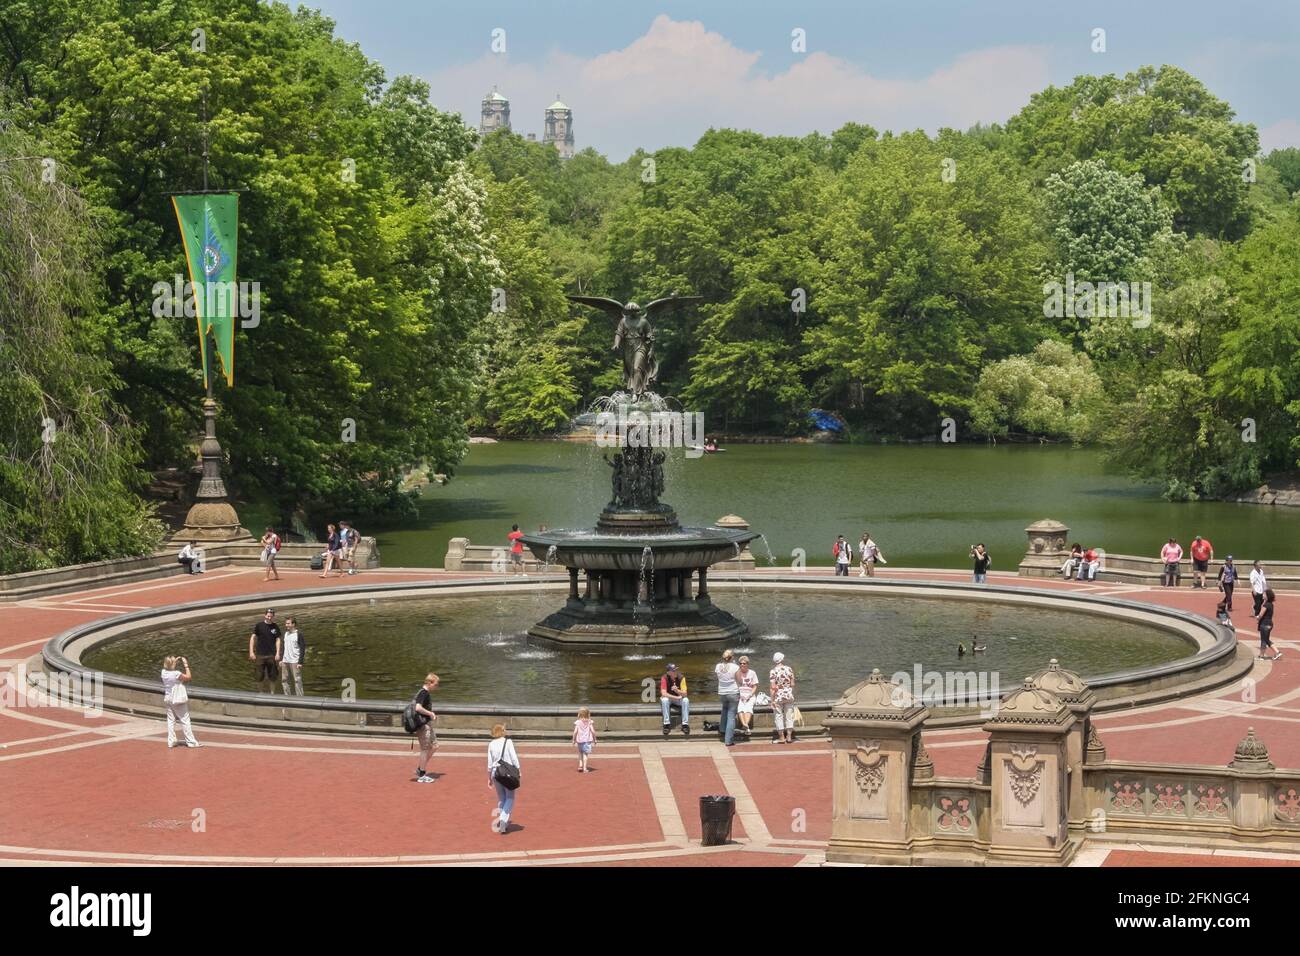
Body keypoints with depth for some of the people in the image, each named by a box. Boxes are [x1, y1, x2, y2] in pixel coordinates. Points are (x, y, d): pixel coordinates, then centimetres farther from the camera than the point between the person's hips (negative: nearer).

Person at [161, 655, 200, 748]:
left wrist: (175, 661, 14)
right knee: (185, 720, 1)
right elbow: (188, 677, -12)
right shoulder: (176, 674, -23)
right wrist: (186, 665, -8)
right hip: (178, 700, -6)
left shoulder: (164, 672, -4)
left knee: (171, 720, 12)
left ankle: (171, 742, 11)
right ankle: (191, 742, 5)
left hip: (168, 699, 6)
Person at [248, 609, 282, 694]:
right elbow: (253, 638, 1)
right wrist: (251, 652, -6)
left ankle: (272, 693, 12)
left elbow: (278, 640, 5)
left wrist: (278, 653, -4)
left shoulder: (275, 627, 6)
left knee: (272, 677, 2)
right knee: (259, 677, 2)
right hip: (260, 655, -1)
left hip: (272, 655, 1)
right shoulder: (259, 625, 2)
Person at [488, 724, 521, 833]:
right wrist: (518, 771, 1)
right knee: (510, 798, 4)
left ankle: (504, 823, 20)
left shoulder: (491, 744, 4)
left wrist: (489, 778, 14)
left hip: (495, 773, 4)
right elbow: (514, 758, -8)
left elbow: (489, 763, 6)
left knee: (501, 798, 17)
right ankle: (503, 819, -15)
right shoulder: (508, 742, -5)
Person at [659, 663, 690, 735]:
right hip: (668, 699, -1)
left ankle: (685, 724, -26)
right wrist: (677, 697, -25)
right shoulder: (664, 678, -19)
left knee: (686, 700, -29)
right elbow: (663, 693, -25)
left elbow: (684, 694, -18)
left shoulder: (681, 677, -15)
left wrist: (677, 690, -38)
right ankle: (667, 724, -29)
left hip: (678, 699, 1)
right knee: (664, 700, -34)